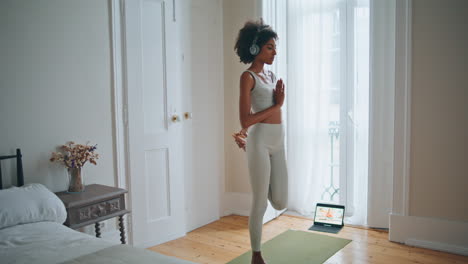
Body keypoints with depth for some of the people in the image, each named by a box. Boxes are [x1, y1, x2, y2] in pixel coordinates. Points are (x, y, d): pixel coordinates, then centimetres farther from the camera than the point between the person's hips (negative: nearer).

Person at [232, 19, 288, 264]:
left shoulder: (271, 75, 14)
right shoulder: (248, 76, -8)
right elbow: (245, 119, -14)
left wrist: (246, 132, 2)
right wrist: (276, 105, -7)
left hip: (278, 140, 7)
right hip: (260, 140, -7)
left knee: (280, 203, 8)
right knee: (260, 203, 1)